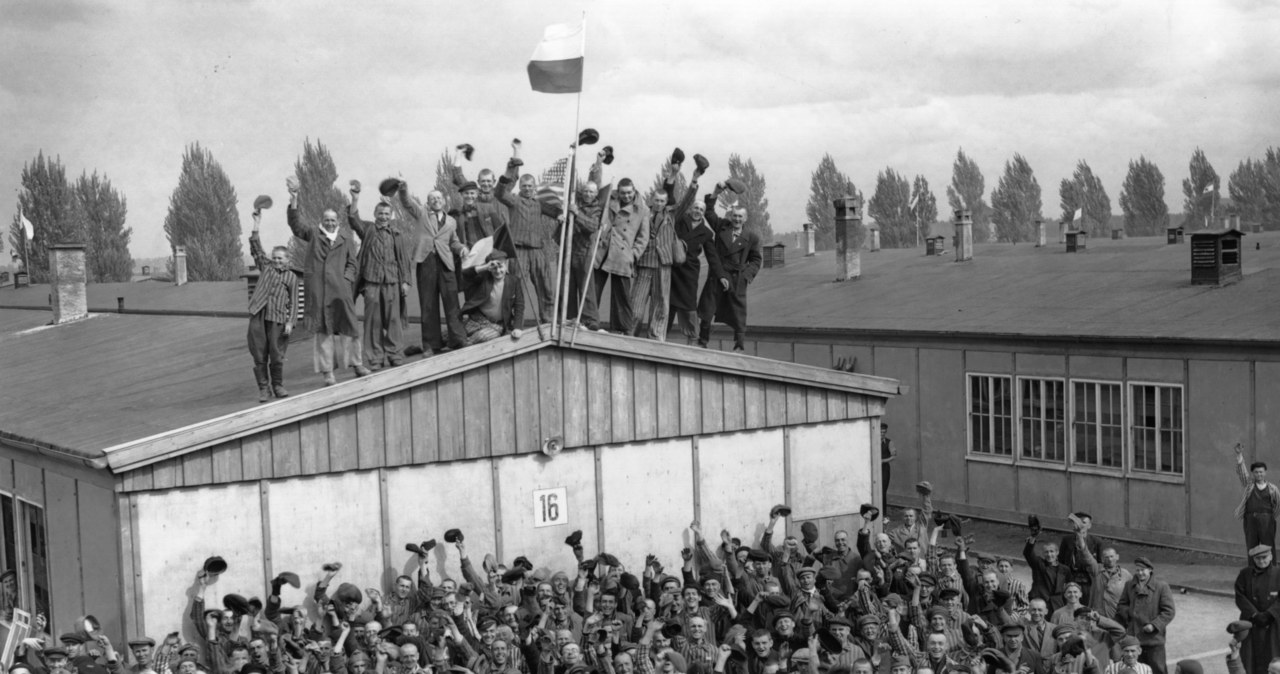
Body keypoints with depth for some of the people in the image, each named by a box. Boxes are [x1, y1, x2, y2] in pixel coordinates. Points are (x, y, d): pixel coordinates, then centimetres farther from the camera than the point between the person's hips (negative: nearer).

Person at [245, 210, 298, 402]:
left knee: (276, 355, 1)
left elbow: (293, 302, 5)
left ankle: (277, 386, 17)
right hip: (258, 316, 2)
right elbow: (256, 250, 6)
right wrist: (256, 227, -3)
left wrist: (290, 322, -4)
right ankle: (263, 388, 10)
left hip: (278, 318, -2)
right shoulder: (266, 266, 14)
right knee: (259, 355, 3)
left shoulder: (291, 277, 8)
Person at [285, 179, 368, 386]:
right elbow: (295, 224, -4)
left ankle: (356, 363, 18)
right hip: (317, 289, -1)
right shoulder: (313, 234, 10)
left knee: (348, 324, 2)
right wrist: (293, 200, -16)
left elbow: (353, 264, 12)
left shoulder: (346, 238, 12)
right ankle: (327, 373, 3)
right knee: (322, 329, 0)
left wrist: (346, 280, -4)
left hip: (340, 289, 1)